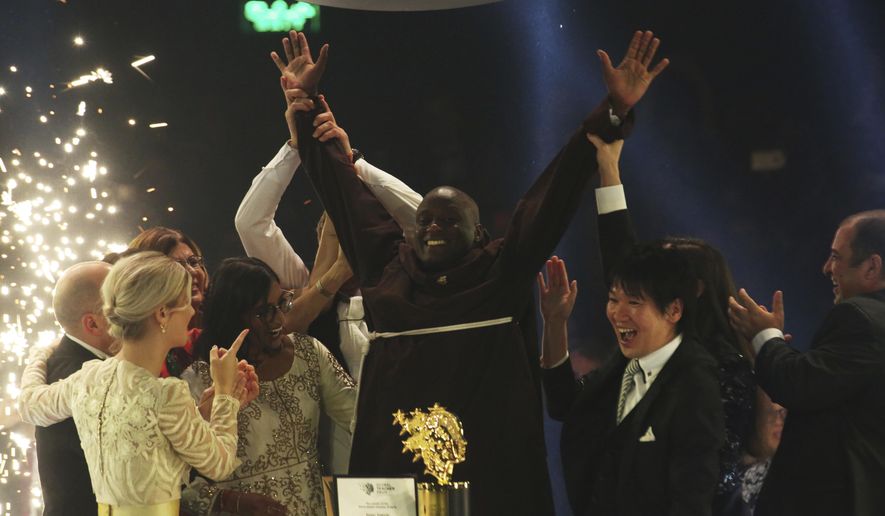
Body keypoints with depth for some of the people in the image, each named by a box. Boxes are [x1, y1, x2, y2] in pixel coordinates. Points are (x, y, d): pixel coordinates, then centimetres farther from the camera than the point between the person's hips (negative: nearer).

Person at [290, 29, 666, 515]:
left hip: (486, 470, -2)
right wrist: (306, 102, 25)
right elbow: (340, 188, 19)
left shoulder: (503, 270, 3)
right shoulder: (386, 265, 10)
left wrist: (612, 114, -8)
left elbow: (556, 192, -2)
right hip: (390, 466, 2)